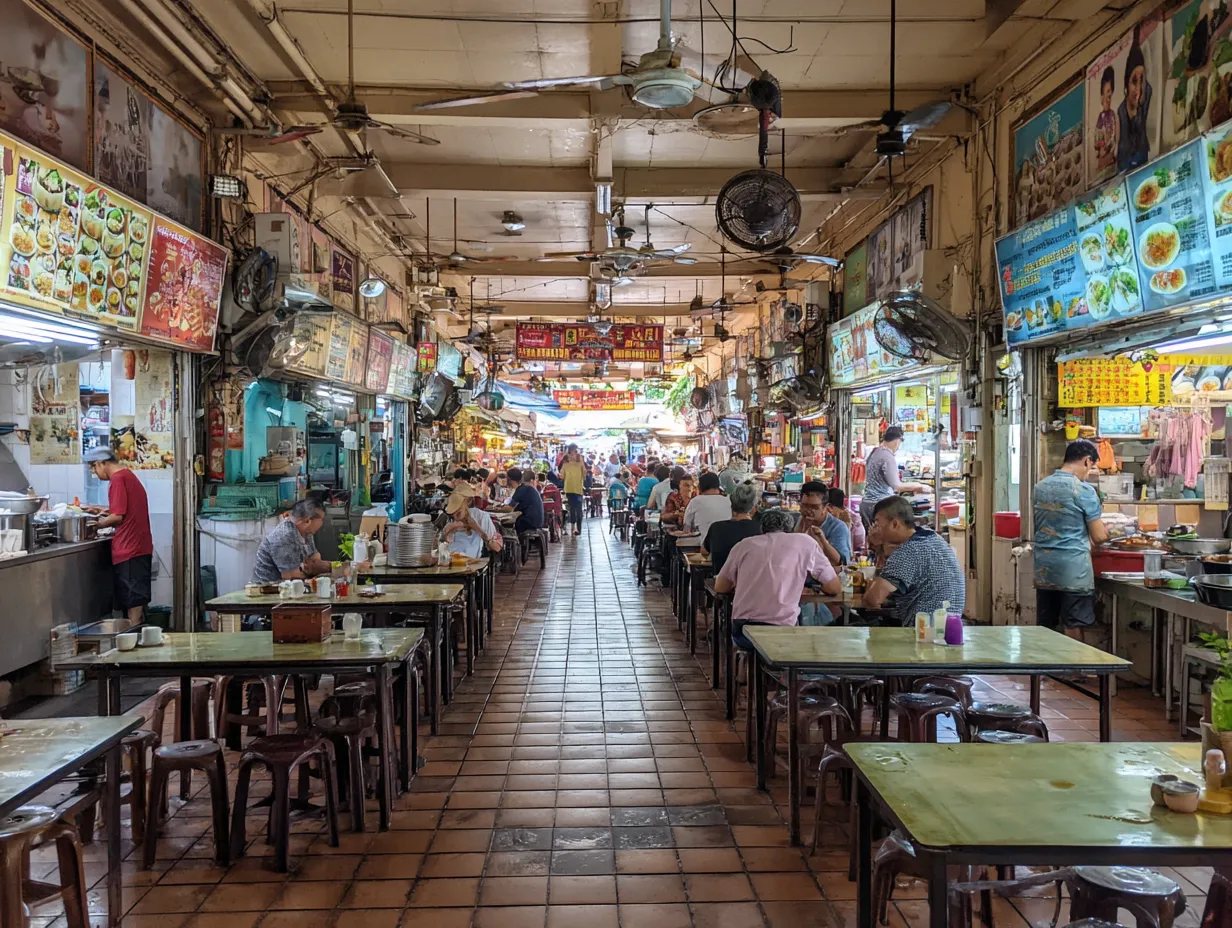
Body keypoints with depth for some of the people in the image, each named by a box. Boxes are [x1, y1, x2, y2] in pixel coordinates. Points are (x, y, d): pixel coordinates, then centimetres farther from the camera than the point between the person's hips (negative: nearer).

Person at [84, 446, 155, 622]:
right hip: (138, 547, 9)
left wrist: (97, 525, -1)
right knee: (137, 599, 12)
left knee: (133, 600, -6)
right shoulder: (128, 475, 17)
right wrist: (104, 510, 16)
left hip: (129, 550, -9)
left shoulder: (118, 479, -12)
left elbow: (118, 516, -16)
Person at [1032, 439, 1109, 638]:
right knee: (1073, 630, 3)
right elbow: (1099, 536, -9)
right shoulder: (1083, 490, -11)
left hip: (1043, 569, 5)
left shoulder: (1040, 487, 7)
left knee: (1045, 628, 11)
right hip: (1073, 569, -5)